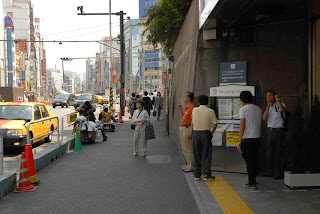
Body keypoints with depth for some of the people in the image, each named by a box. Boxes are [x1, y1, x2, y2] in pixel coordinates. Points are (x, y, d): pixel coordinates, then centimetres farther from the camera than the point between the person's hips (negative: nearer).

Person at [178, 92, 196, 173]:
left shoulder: (191, 107, -15)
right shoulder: (187, 107, 16)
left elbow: (193, 120, -20)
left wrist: (190, 132, -22)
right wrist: (181, 110, 14)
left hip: (187, 128, -11)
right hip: (183, 128, 11)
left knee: (188, 149, -4)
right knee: (184, 149, 15)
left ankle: (191, 167, 3)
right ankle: (189, 165, 23)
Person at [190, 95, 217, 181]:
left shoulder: (194, 110, 1)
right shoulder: (210, 111, -6)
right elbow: (215, 124, -5)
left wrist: (191, 132, 23)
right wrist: (212, 132, 9)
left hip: (196, 133, 3)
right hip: (206, 133, -2)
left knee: (197, 155, 10)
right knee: (206, 155, 5)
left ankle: (197, 175, 13)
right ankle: (206, 175, 5)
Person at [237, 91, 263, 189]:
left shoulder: (243, 109, -10)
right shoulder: (258, 109, 10)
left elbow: (242, 127, -14)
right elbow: (261, 125, 16)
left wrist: (239, 141, -10)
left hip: (247, 139, -6)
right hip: (257, 138, 7)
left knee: (249, 161, 0)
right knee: (254, 159, 18)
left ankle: (252, 183, 2)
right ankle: (253, 179, 31)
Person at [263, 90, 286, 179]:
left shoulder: (281, 104, -3)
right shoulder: (269, 107, 14)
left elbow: (281, 109, -29)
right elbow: (264, 118, 0)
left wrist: (278, 99, -16)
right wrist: (268, 106, -6)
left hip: (278, 131, -7)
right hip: (270, 131, 7)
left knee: (279, 152, -4)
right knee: (269, 152, 11)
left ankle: (279, 173, 1)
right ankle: (269, 172, 20)